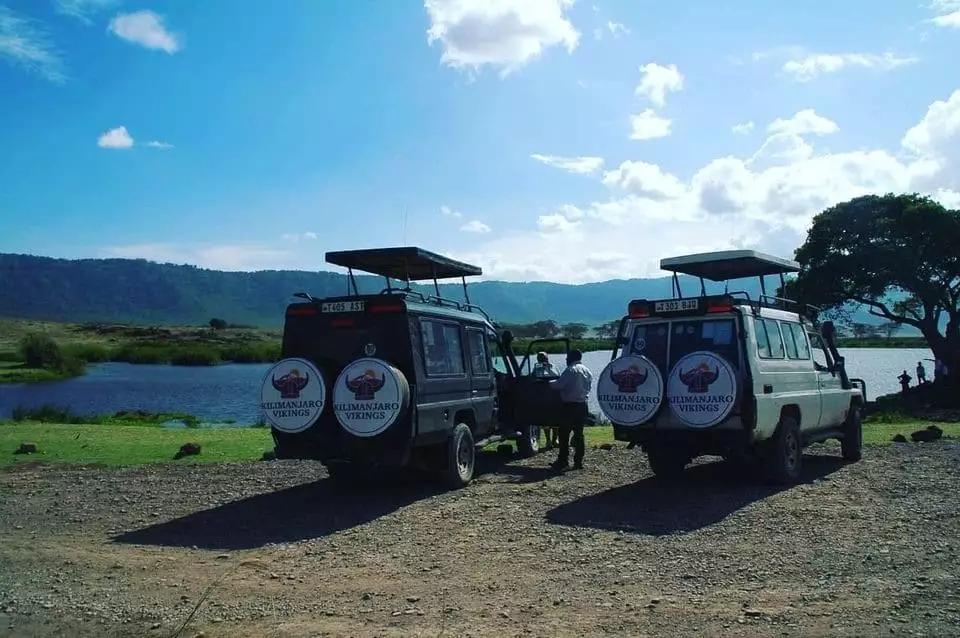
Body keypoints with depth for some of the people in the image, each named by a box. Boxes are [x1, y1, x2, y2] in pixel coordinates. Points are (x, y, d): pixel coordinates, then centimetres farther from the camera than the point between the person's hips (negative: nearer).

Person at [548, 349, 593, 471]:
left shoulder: (571, 370, -13)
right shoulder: (588, 371, 12)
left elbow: (558, 385, -15)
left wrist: (550, 382, 4)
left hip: (570, 405, -7)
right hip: (582, 405, 7)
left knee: (564, 434, -2)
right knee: (579, 434, 9)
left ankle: (563, 461, -2)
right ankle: (578, 462, 9)